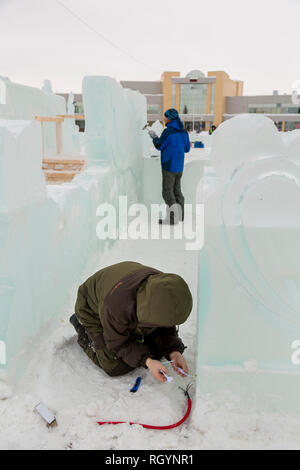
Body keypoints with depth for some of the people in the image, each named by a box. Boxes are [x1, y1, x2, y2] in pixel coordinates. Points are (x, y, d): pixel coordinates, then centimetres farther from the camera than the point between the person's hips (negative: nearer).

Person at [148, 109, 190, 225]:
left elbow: (159, 146, -5)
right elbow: (187, 148, 14)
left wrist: (154, 136, 12)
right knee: (177, 190, 14)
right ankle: (179, 216, 18)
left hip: (169, 166, -8)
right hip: (179, 166, 8)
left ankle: (172, 217, -9)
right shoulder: (183, 131, 8)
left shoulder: (168, 131, -15)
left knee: (167, 191, -4)